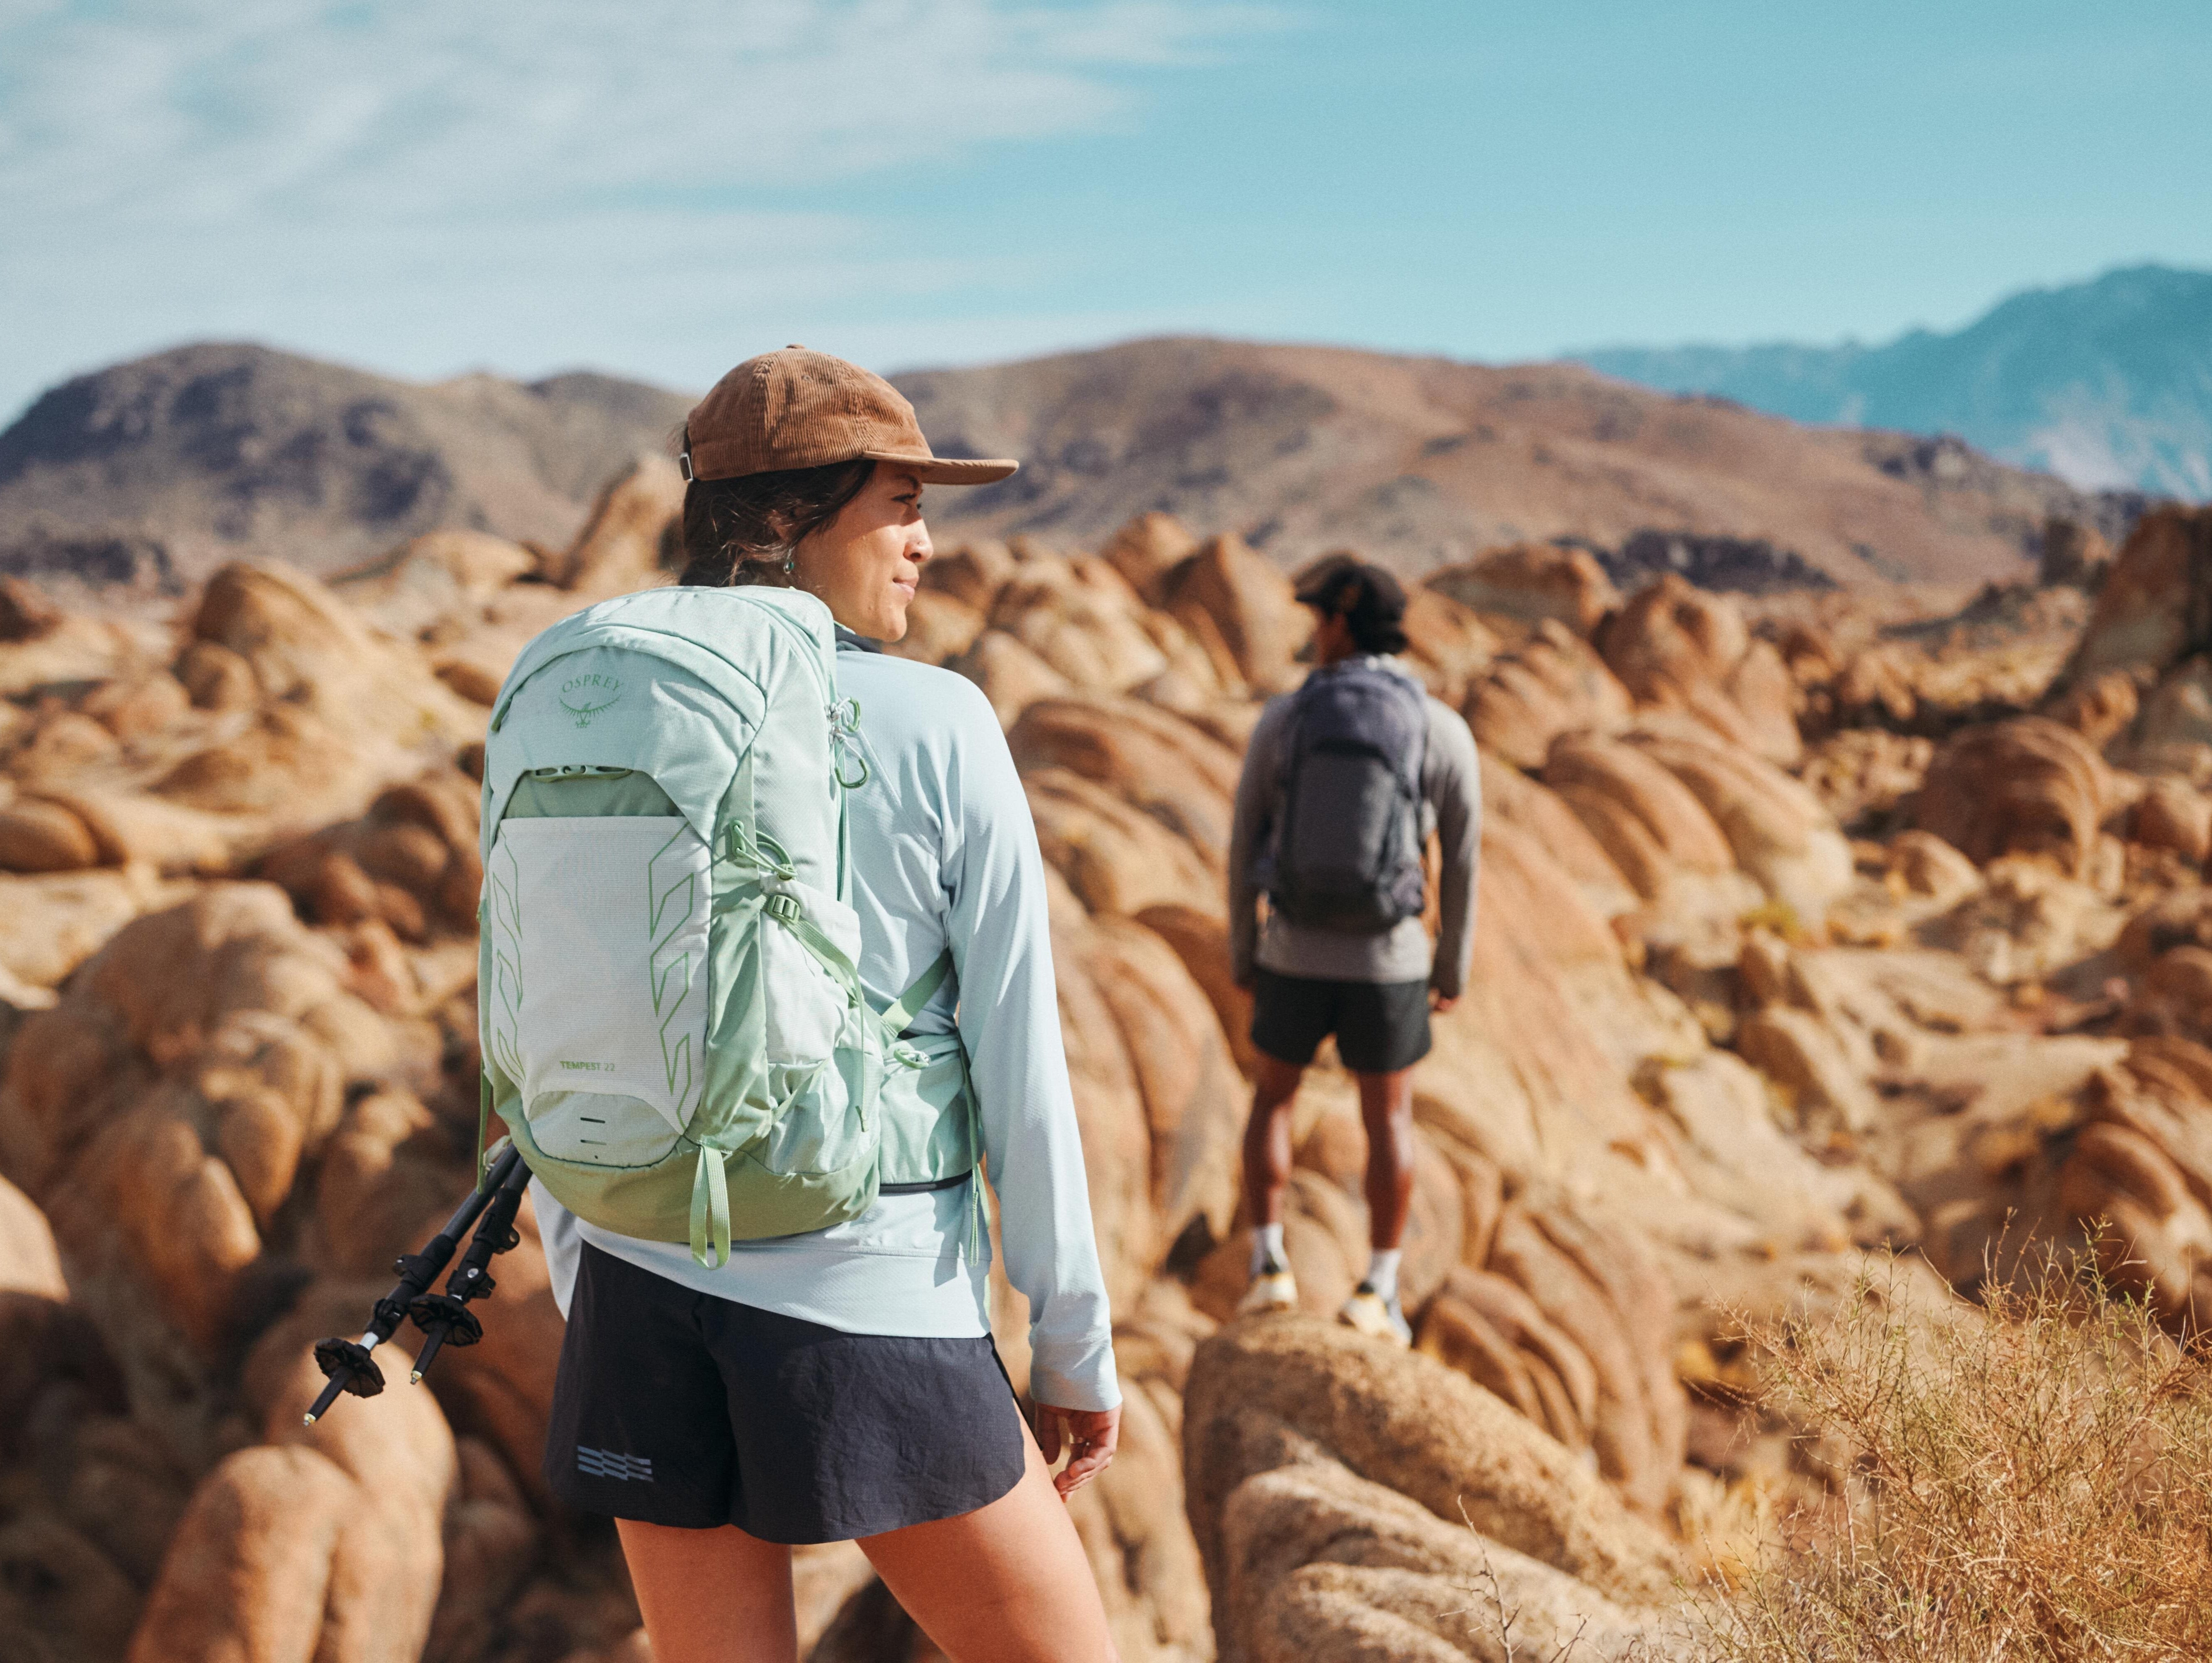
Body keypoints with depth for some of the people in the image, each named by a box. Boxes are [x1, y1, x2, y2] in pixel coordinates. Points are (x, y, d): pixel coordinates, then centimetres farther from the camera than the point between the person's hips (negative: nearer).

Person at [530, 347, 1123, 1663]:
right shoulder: (941, 730, -9)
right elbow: (1018, 1061, -8)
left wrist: (589, 1309, 18)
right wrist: (1076, 1344, 2)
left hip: (649, 1302, 5)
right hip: (871, 1314, -4)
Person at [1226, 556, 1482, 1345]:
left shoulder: (1281, 718, -6)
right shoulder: (1444, 730, -8)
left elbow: (1245, 846, 0)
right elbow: (1461, 862, -2)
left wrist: (1244, 954, 13)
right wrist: (1452, 970, 11)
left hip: (1297, 953, 1)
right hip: (1388, 960, 0)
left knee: (1273, 1099, 21)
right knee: (1389, 1120, 15)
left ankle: (1269, 1266, 14)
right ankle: (1378, 1295, 14)